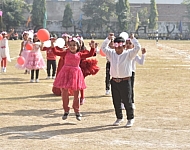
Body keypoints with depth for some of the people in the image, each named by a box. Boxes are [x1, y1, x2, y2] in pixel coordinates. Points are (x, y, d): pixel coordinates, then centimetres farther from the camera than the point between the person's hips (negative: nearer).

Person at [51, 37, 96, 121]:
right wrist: (52, 44, -9)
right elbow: (56, 52, -2)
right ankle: (66, 111, 18)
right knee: (64, 93, 2)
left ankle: (77, 111, 20)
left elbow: (90, 55, -1)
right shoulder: (66, 53, 2)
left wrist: (93, 47, -10)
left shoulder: (79, 54, 3)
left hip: (75, 73, 0)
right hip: (66, 73, 0)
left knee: (76, 94, 7)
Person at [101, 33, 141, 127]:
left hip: (125, 81, -4)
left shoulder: (128, 54, -2)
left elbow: (137, 48, -11)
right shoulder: (112, 54, 10)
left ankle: (130, 119, 14)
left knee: (127, 101, 1)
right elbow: (103, 48, 13)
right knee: (116, 101, 10)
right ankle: (119, 118, 25)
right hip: (114, 81, 4)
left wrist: (133, 38, -7)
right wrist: (108, 39, 5)